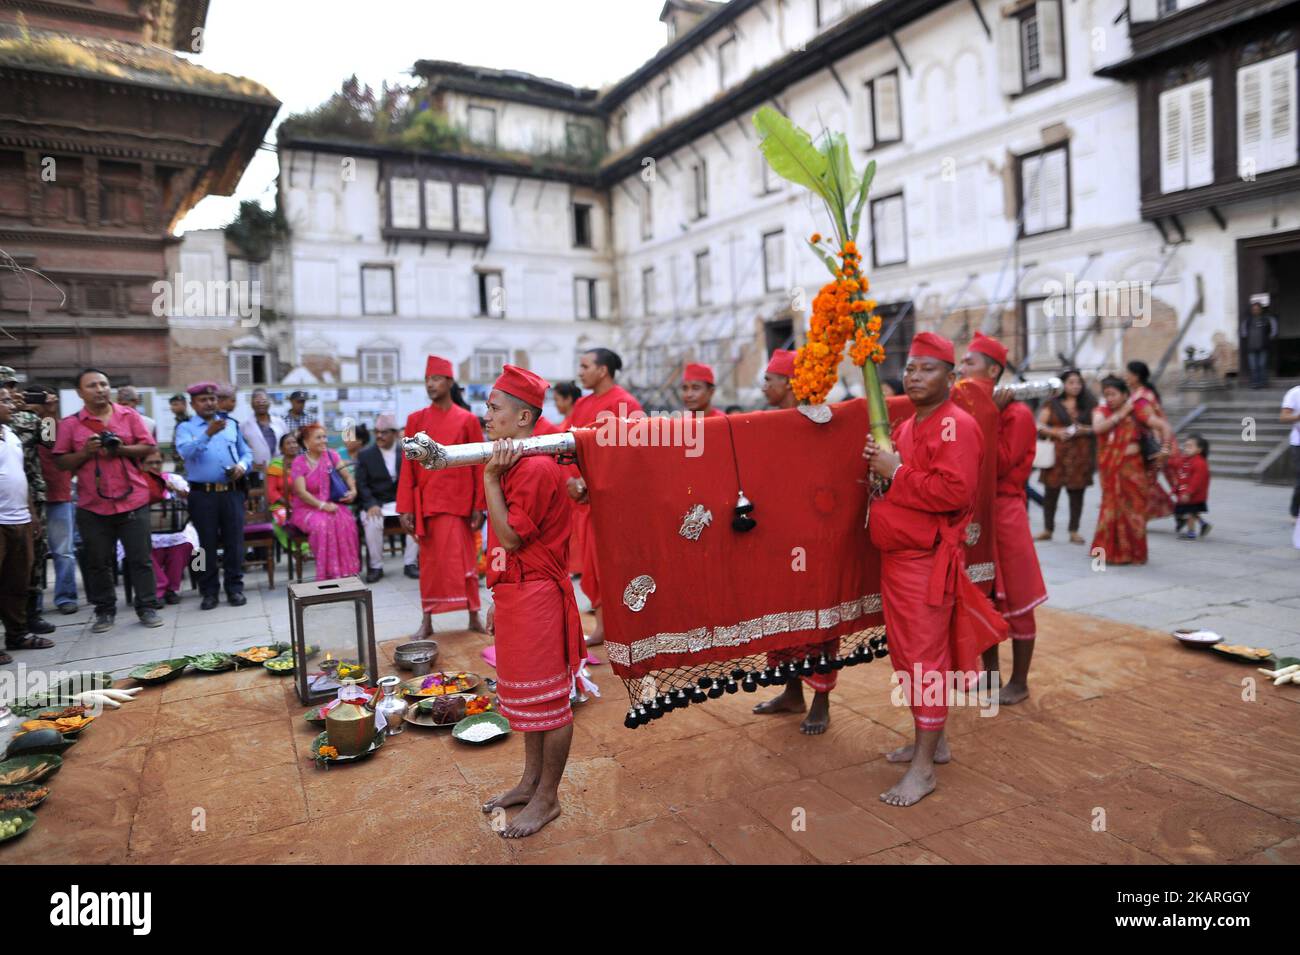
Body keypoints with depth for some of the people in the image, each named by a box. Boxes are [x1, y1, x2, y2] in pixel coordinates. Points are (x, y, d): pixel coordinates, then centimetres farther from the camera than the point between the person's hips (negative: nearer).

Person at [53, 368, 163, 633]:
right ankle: (104, 612, 20)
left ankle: (147, 607, 12)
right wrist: (85, 452, -13)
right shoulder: (70, 424, 3)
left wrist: (122, 449, -13)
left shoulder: (129, 416, 5)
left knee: (140, 558, 3)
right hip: (93, 505, 1)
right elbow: (62, 462, 4)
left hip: (133, 499, 0)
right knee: (97, 562, 8)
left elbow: (147, 447, 4)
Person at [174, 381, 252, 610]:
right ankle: (209, 591, 10)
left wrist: (242, 466, -7)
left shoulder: (231, 424, 16)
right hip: (202, 494, -2)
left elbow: (246, 452, 16)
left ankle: (235, 587, 11)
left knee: (234, 540, 3)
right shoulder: (186, 428, 4)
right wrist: (208, 434, -31)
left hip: (232, 492, 3)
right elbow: (186, 452, -17)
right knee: (207, 543, 2)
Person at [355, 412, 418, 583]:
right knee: (372, 522, -32)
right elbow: (361, 484, -1)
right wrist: (371, 505, -18)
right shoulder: (365, 455, 8)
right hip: (375, 503, -1)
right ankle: (376, 566, -13)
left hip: (400, 502, 1)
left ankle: (410, 563, -12)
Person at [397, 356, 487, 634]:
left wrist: (479, 506, -4)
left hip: (459, 505, -2)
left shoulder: (468, 420, -1)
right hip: (426, 504, 2)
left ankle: (474, 616, 16)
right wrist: (405, 508, -4)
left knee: (463, 561, 4)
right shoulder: (416, 420, 4)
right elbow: (408, 467, 2)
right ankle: (427, 620, 17)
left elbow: (479, 466, 0)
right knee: (429, 563, 8)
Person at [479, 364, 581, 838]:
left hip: (537, 599, -10)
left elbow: (510, 537, -20)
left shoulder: (537, 468, -18)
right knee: (524, 694, 19)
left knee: (546, 699, 4)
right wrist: (498, 599, 17)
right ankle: (530, 782, 35)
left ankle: (547, 798, 18)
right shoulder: (512, 464, 12)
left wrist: (490, 479, -18)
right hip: (514, 596, 10)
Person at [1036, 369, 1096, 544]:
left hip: (1080, 455, 1)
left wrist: (1083, 430, -11)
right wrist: (1056, 432, -14)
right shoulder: (1051, 404, 6)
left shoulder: (1089, 405, 10)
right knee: (1051, 491, 0)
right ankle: (1048, 529, 9)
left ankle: (1074, 531, 10)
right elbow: (1039, 426, 2)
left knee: (1077, 492, 2)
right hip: (1056, 454, -1)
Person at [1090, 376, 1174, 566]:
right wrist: (1120, 413, -14)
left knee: (1131, 509, 2)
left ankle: (1132, 553, 14)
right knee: (1111, 508, 10)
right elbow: (1097, 428, -16)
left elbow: (1163, 426, -9)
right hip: (1109, 469, 3)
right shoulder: (1102, 411, 4)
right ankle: (1110, 550, 21)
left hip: (1130, 468, -3)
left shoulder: (1137, 409, -5)